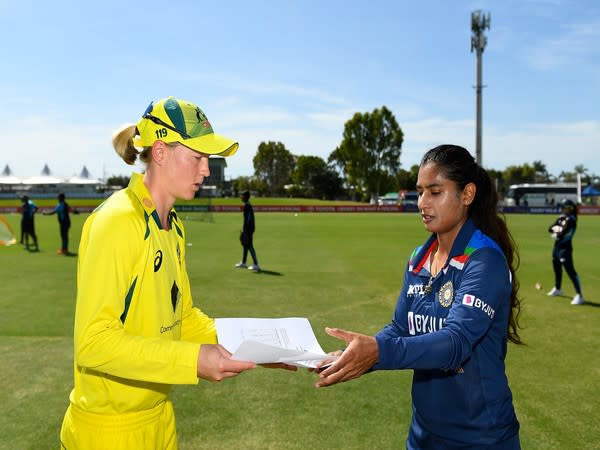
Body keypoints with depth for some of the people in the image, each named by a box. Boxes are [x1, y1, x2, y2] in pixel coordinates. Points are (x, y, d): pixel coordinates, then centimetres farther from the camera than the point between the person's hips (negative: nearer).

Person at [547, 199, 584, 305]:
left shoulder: (571, 219, -15)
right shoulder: (561, 218, 11)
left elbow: (563, 232, -23)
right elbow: (550, 228, 8)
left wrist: (556, 233, -3)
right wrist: (556, 228, -13)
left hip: (565, 248, -9)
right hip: (557, 245, 9)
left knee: (570, 270, -15)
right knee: (557, 268, 23)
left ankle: (579, 295, -17)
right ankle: (557, 289, 43)